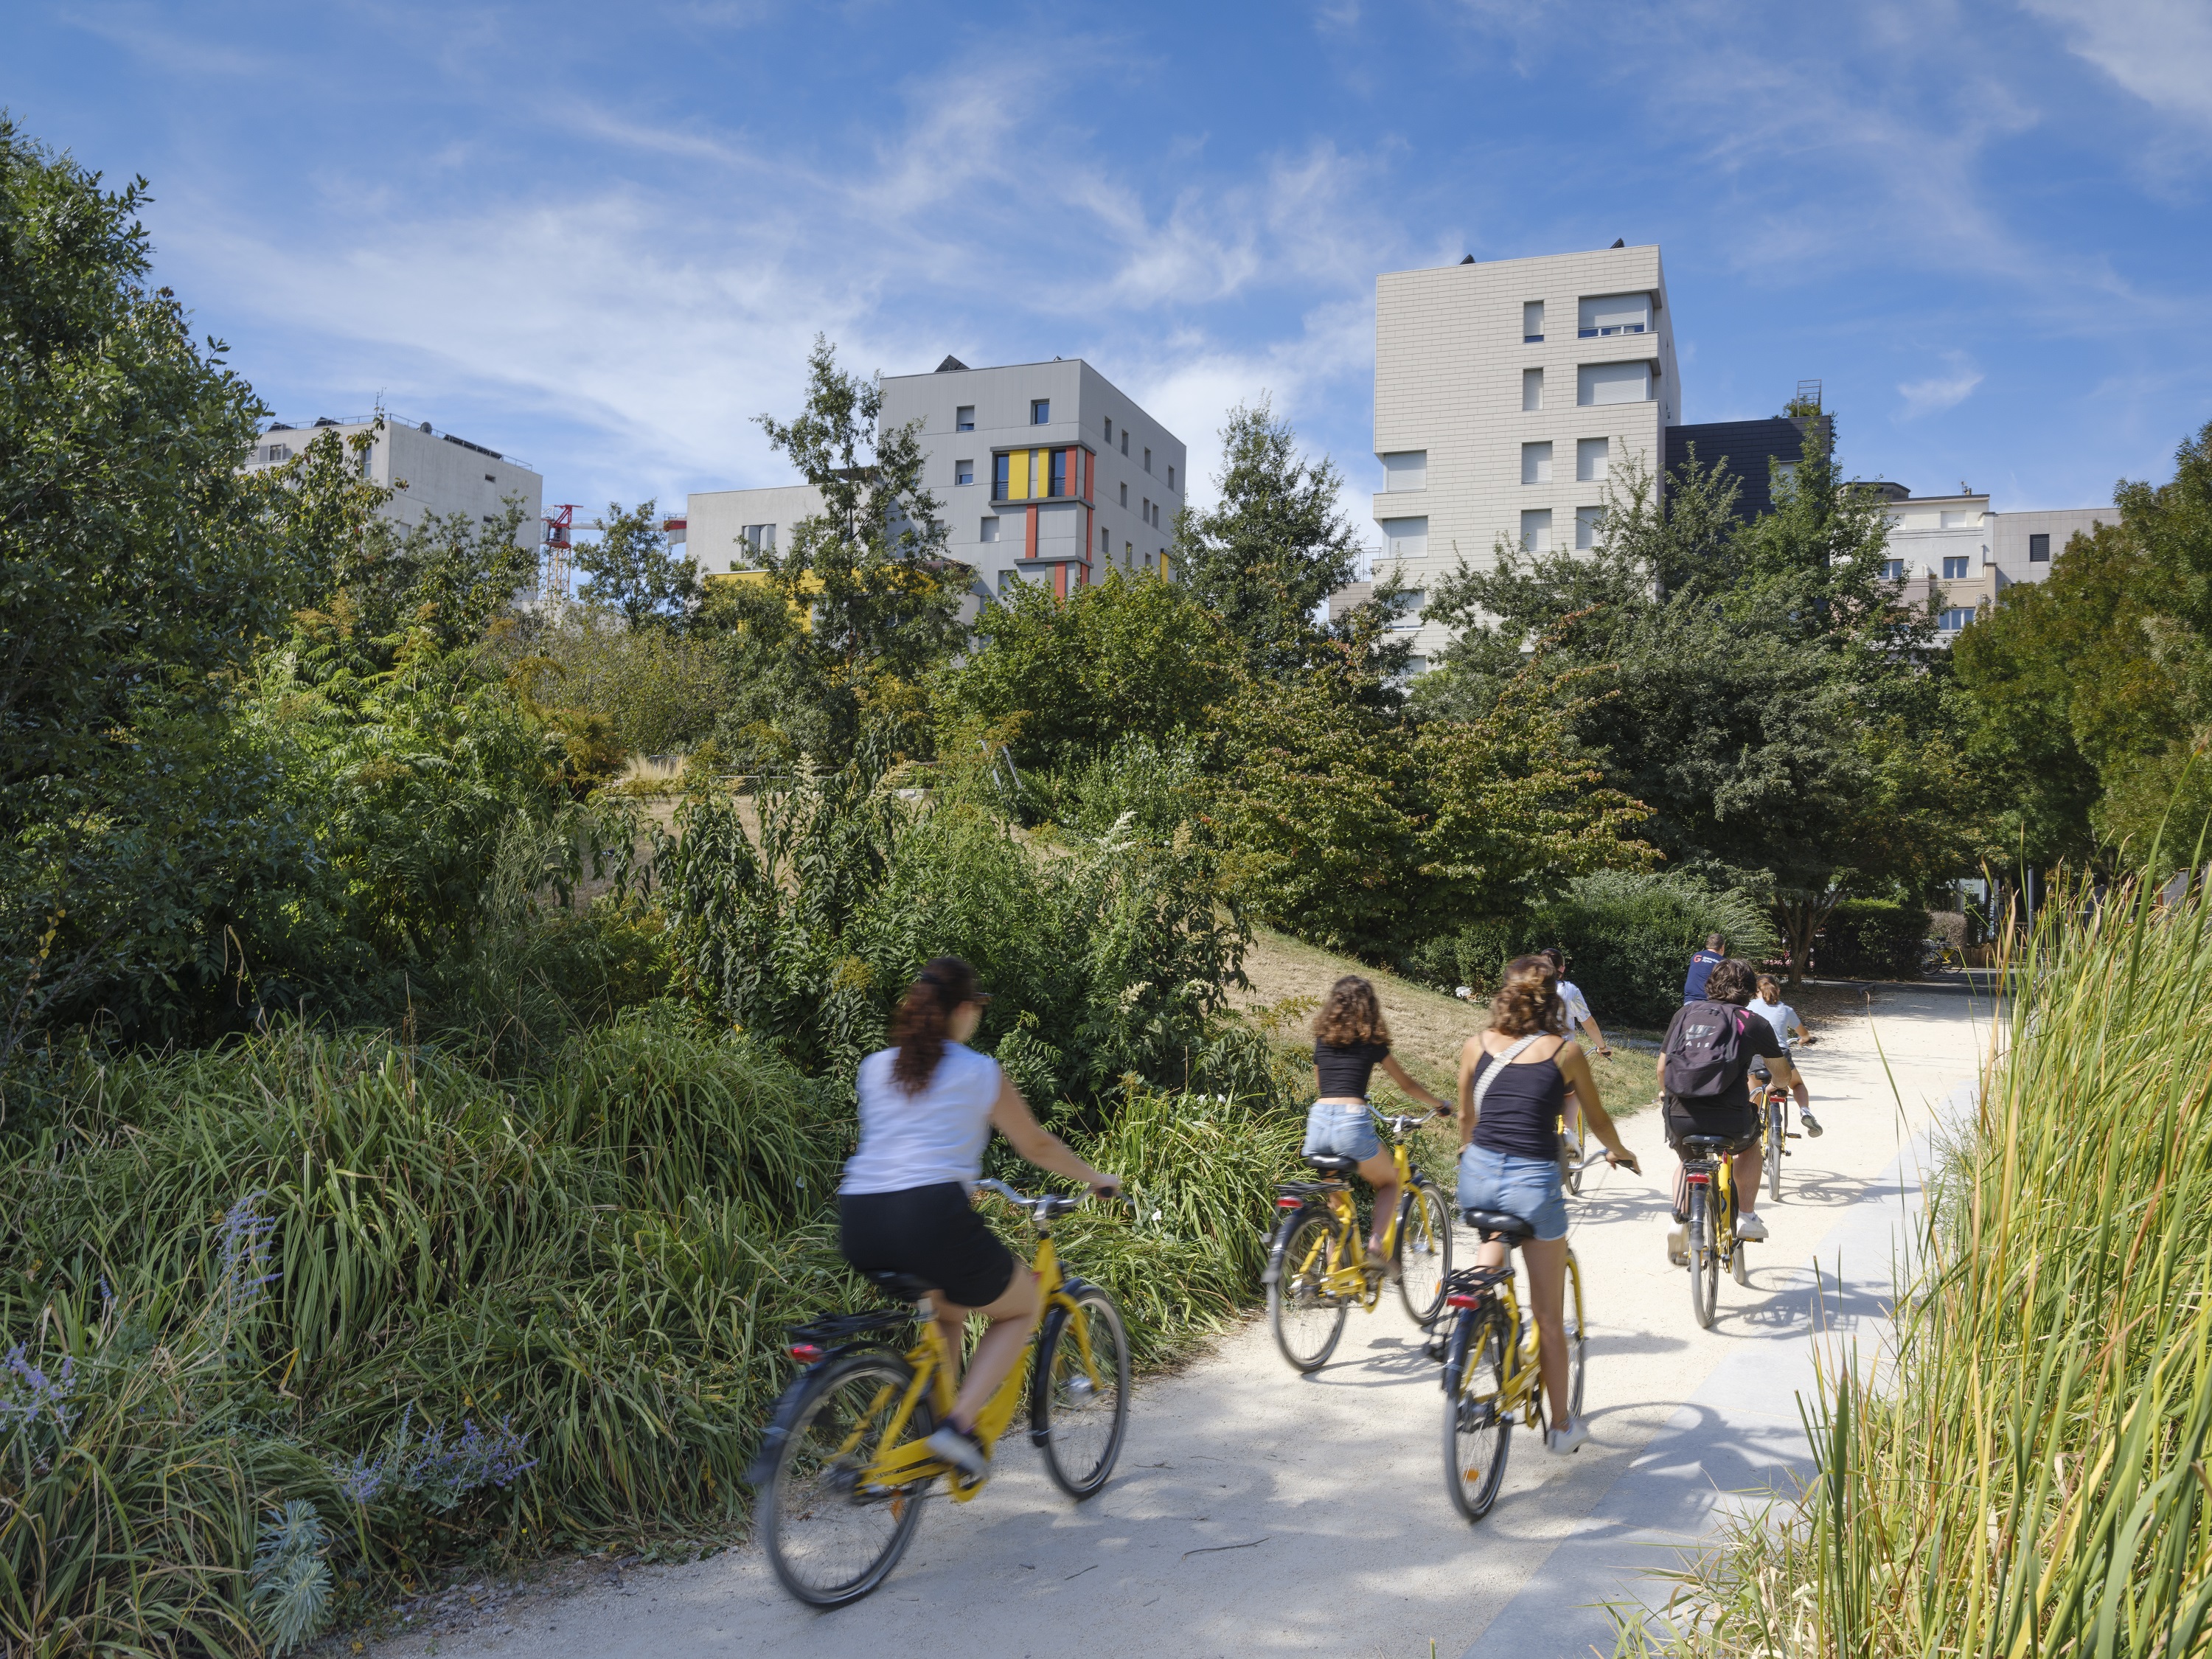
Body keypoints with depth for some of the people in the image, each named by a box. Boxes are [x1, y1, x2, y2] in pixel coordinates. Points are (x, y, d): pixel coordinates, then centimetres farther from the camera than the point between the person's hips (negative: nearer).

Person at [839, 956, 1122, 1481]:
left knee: (947, 1308, 33)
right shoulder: (980, 1072, 8)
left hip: (857, 1226, 6)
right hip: (933, 1219, -6)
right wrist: (1094, 1178, 38)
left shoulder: (875, 1067, 19)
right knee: (1022, 1307, 19)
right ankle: (959, 1423, 2)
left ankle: (922, 1428, 24)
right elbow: (1037, 1146, 20)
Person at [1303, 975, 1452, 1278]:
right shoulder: (1372, 1043, 8)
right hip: (1351, 1121, -4)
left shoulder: (1322, 1040, 17)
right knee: (1390, 1182, 22)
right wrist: (1437, 1104, 37)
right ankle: (1376, 1244, 1)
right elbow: (1406, 1084, 20)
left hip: (1318, 1120, 4)